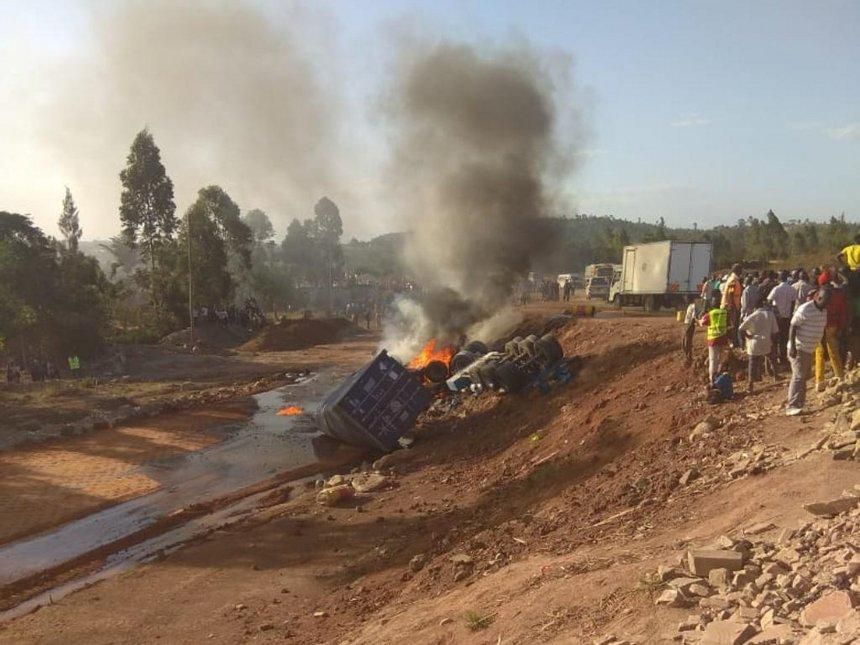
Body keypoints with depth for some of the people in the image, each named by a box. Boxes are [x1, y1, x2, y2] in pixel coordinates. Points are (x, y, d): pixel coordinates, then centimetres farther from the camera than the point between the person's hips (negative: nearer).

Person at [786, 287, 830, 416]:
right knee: (798, 376, -15)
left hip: (810, 349, 9)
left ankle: (800, 403, 26)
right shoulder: (805, 309, -18)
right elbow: (792, 327, -18)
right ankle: (792, 406, -18)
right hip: (799, 349, -9)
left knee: (805, 376, 15)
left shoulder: (824, 311, 9)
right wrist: (792, 347, -24)